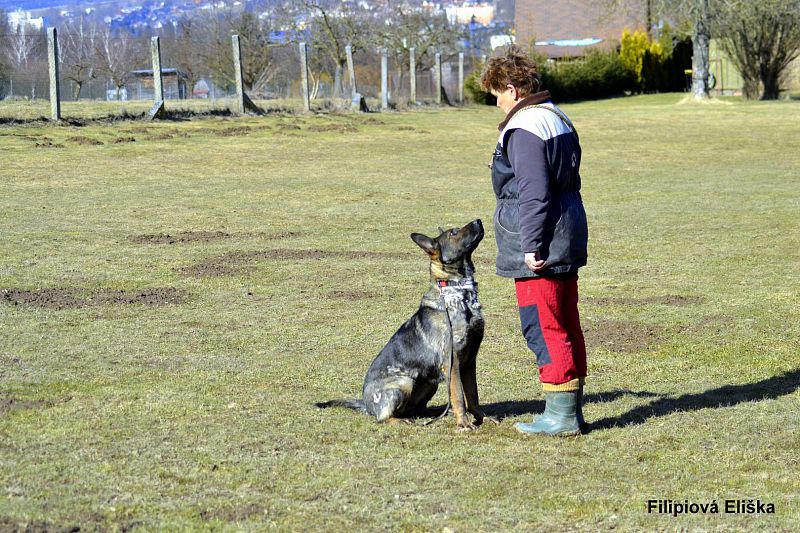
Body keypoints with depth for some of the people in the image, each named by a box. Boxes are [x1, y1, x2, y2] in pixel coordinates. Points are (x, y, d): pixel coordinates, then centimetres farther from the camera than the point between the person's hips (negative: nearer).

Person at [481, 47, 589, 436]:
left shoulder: (524, 129, -16)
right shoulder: (559, 120, 16)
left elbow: (533, 193, -21)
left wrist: (532, 245, -19)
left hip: (539, 247, -10)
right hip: (567, 240, 10)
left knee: (543, 327, -6)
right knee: (566, 323, 14)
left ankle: (560, 414, -4)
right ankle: (571, 410, 20)